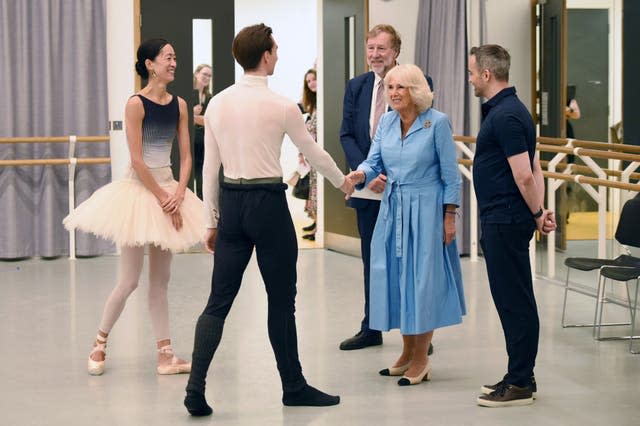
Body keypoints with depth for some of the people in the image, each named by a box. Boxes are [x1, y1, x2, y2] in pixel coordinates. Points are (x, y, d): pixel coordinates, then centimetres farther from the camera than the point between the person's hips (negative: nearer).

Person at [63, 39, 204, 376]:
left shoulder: (179, 104, 6)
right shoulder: (136, 104, -12)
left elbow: (185, 156, 6)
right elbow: (137, 160, -15)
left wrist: (178, 195, -9)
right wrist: (163, 198, -14)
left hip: (169, 191, 6)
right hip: (139, 190, -6)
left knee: (160, 280, 9)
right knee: (129, 281, -2)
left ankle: (165, 355, 10)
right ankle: (99, 344, 16)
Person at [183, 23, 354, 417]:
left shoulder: (218, 104, 4)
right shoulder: (281, 106, -9)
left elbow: (211, 167, 8)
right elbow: (313, 152, 4)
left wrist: (212, 220, 15)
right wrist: (342, 181, 23)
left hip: (231, 203, 5)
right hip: (268, 204, -5)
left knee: (219, 301, 5)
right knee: (281, 300, 8)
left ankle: (196, 386, -7)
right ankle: (293, 387, 20)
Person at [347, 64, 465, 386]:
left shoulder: (437, 123, -9)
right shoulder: (386, 122, 6)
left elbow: (450, 175, -7)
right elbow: (373, 162, 2)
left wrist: (449, 217, -9)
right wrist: (358, 175, -21)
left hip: (425, 209, -6)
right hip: (393, 209, 6)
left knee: (423, 278, -2)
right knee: (395, 277, 8)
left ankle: (421, 359, 8)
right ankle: (408, 352, 22)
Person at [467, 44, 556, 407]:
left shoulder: (506, 116, -19)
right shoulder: (509, 110, 14)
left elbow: (524, 175, -21)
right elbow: (533, 169, 15)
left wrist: (537, 214, -9)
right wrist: (541, 209, 7)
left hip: (506, 221, -10)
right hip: (501, 218, 10)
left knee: (514, 300, -5)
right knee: (513, 299, 14)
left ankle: (520, 384, 0)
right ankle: (520, 375, 22)